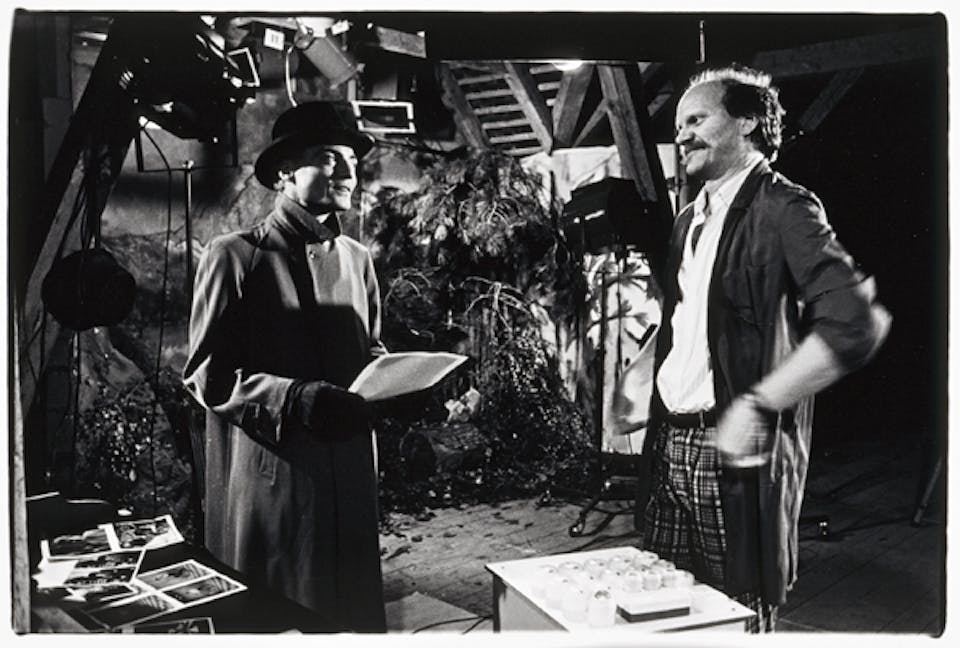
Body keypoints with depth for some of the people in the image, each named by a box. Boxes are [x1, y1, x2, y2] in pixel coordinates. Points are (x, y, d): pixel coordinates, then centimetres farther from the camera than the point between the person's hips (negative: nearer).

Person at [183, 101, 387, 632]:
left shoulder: (357, 259, 9)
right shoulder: (233, 257, -8)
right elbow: (205, 375, -10)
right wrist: (295, 399, -24)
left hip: (348, 473, 5)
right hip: (268, 476, -5)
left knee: (351, 605, 16)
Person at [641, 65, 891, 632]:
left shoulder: (781, 209, -11)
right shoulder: (690, 221, 15)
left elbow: (856, 322, -23)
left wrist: (757, 405, -23)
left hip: (733, 448, -7)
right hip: (671, 442, 7)